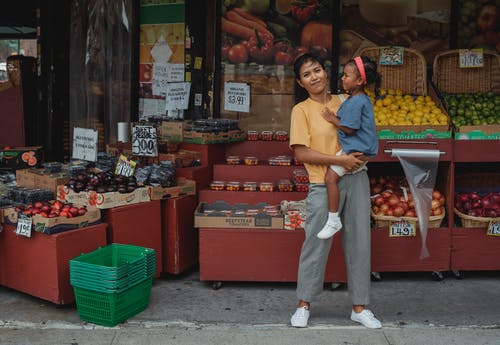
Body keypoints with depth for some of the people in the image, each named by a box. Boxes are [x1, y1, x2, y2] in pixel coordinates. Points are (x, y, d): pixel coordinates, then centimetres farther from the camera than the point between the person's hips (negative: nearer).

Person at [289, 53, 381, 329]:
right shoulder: (301, 110, -3)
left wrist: (362, 153, -3)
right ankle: (304, 304, 20)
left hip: (356, 180, 4)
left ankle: (359, 307, 21)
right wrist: (341, 159, -17)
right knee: (316, 245, 2)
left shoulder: (344, 101, 9)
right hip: (324, 185, -4)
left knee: (359, 243, 8)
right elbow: (302, 153, -11)